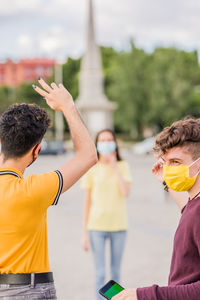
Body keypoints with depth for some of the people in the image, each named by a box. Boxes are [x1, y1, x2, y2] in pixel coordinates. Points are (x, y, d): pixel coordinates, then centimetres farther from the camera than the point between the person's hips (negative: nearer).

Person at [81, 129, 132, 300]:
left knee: (116, 272, 10)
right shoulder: (92, 169, 1)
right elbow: (87, 202, 3)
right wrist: (85, 232, 2)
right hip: (96, 226, -1)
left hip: (118, 225, 1)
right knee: (100, 273, -2)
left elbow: (126, 193, -12)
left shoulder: (123, 166, 3)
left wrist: (115, 167, -11)